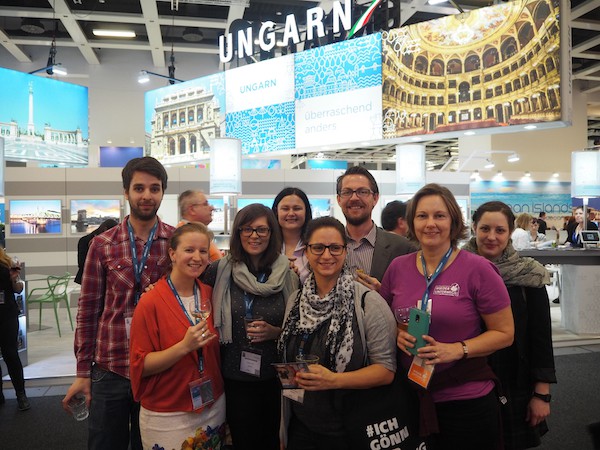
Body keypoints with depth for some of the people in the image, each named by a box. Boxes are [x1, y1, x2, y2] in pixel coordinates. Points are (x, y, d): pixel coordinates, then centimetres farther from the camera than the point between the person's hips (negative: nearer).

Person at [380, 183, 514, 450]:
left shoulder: (477, 269, -11)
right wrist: (397, 334, -9)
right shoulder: (398, 267, 0)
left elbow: (504, 333, -7)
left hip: (467, 399, -3)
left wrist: (457, 350, -20)